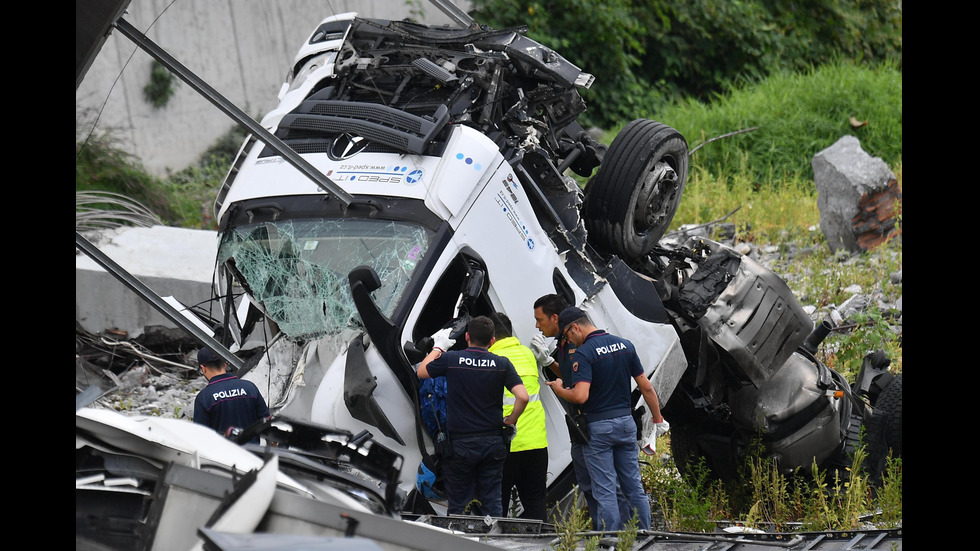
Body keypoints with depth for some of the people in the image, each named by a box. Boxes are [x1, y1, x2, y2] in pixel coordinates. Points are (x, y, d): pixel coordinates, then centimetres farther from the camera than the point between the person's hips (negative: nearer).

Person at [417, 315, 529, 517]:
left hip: (460, 444, -1)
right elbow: (522, 397, -11)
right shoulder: (502, 364, -3)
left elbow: (421, 372, 12)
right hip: (492, 442, 2)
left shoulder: (451, 359, -6)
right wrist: (511, 420, 6)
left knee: (457, 506, 7)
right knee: (493, 504, 8)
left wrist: (439, 347, 24)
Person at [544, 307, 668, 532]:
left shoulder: (583, 353, -14)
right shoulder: (625, 345, 6)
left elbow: (580, 396, -25)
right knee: (634, 486, 12)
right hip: (626, 421, 6)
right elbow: (646, 387, 7)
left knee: (605, 491, -1)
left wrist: (559, 388, -5)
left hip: (599, 427, -6)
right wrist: (658, 419, 15)